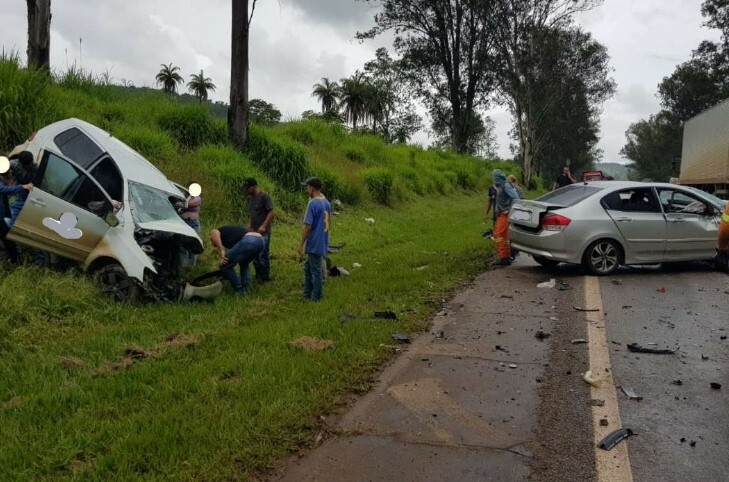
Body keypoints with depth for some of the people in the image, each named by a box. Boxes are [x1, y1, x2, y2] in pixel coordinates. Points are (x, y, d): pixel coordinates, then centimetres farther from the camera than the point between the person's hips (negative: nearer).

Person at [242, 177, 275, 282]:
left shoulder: (264, 196, -13)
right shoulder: (250, 198, 12)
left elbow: (271, 213, -16)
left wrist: (264, 226, -23)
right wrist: (249, 225, 9)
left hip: (263, 232, -8)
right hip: (253, 231, 8)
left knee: (263, 255, -4)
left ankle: (265, 277, 7)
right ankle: (258, 275, 24)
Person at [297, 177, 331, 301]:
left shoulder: (313, 204, -19)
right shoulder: (327, 203, 8)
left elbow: (308, 226, -19)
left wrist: (301, 244, -13)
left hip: (314, 244, -8)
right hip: (322, 242, 8)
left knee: (316, 270, 2)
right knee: (308, 267, 19)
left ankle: (316, 297, 13)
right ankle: (308, 294, 26)